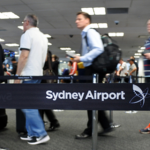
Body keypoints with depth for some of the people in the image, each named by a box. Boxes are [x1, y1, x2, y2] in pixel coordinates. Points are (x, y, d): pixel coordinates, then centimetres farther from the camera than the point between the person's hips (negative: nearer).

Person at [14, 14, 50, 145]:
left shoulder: (27, 35, -10)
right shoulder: (43, 37, 17)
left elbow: (24, 56, -19)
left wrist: (18, 74, -15)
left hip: (28, 75, -9)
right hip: (38, 74, 9)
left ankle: (41, 134, -8)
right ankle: (32, 133, 13)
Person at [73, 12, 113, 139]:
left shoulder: (90, 32, -10)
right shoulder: (85, 34, 20)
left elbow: (98, 49, -25)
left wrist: (82, 59, -22)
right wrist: (81, 60, 15)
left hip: (94, 69, -10)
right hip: (92, 69, 10)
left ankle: (90, 130, 5)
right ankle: (106, 126, 20)